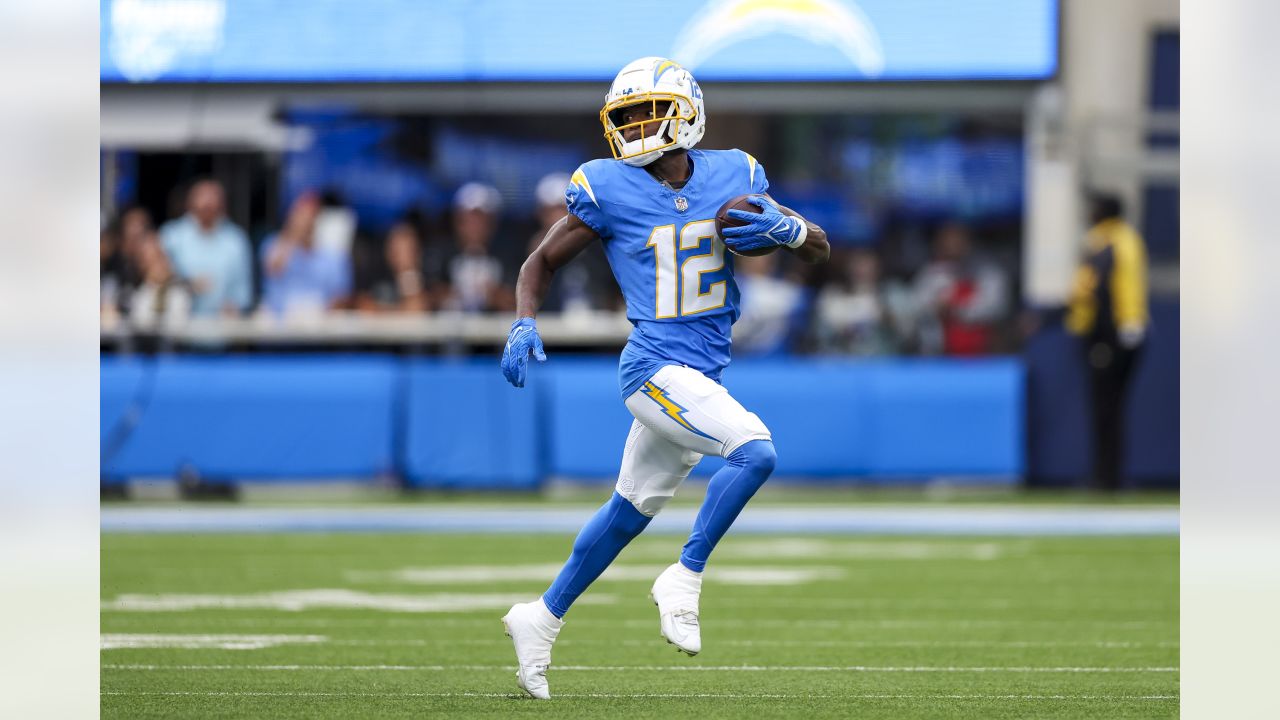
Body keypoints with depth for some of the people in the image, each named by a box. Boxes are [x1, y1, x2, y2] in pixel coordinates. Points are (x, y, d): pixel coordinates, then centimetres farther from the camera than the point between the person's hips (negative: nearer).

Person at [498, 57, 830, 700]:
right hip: (657, 367, -6)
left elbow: (820, 251, 8)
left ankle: (542, 619, 31)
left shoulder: (732, 176, 4)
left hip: (702, 371, 6)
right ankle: (683, 580, -13)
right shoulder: (607, 190, -6)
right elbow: (542, 262, 6)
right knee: (755, 451, -25)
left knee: (630, 511, 16)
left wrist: (786, 229, -14)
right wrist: (524, 326, -11)